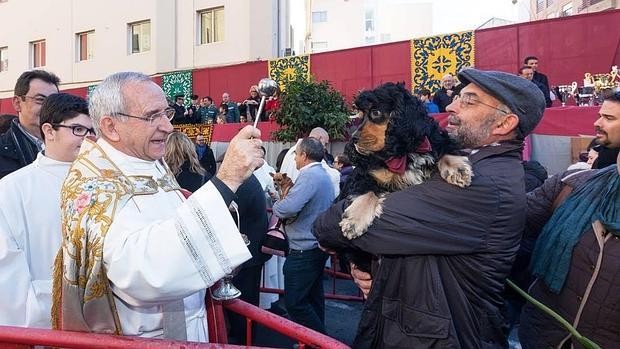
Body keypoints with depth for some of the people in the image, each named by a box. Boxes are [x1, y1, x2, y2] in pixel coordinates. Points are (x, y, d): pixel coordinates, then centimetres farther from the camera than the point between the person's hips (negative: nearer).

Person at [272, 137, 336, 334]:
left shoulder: (309, 175, -19)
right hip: (319, 246, 10)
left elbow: (288, 208, -30)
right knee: (314, 297, 20)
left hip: (304, 250, -10)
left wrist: (276, 206, -9)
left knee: (294, 302, -3)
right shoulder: (324, 175, 13)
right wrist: (289, 189, 10)